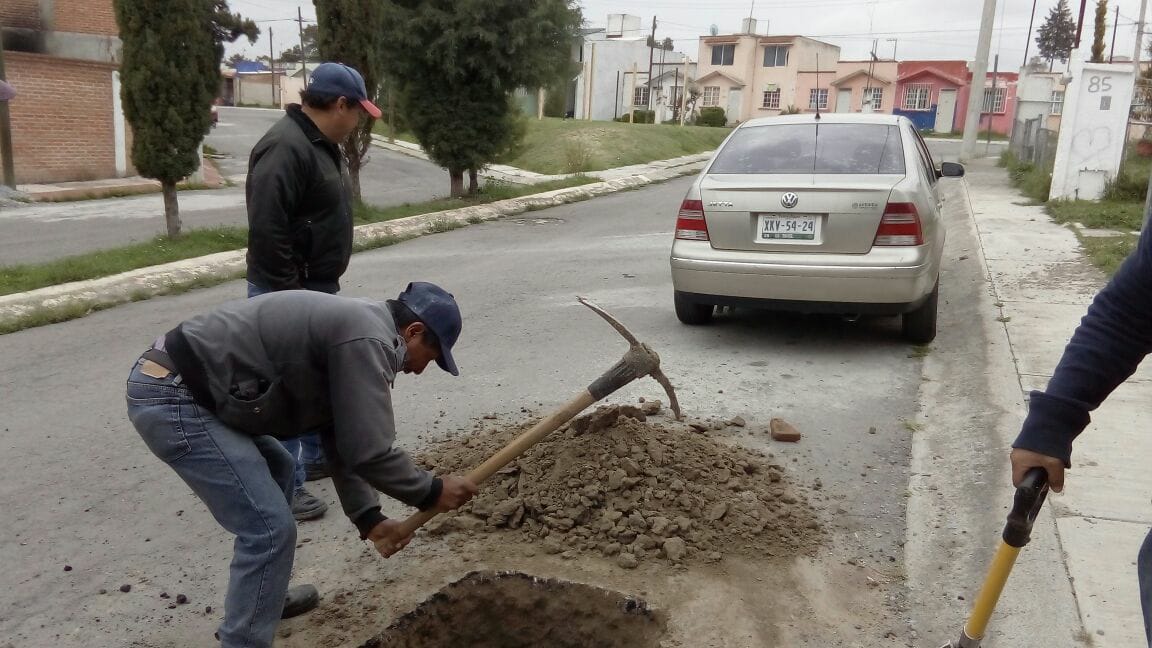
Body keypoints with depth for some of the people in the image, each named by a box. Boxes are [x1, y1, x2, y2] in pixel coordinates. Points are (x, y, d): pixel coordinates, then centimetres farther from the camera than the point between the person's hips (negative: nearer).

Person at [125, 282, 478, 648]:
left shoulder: (352, 327, 16)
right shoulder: (368, 340, -15)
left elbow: (342, 442, 19)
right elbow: (367, 451, -17)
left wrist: (369, 518, 16)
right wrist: (431, 492, -2)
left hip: (175, 384, 11)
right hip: (170, 398, -11)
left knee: (277, 471, 26)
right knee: (269, 528, -8)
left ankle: (261, 600, 39)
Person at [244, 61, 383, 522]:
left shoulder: (320, 143, 12)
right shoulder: (286, 147, -22)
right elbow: (266, 229, -28)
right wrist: (288, 294, -24)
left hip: (317, 286, 10)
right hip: (287, 292, -10)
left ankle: (316, 457, 37)